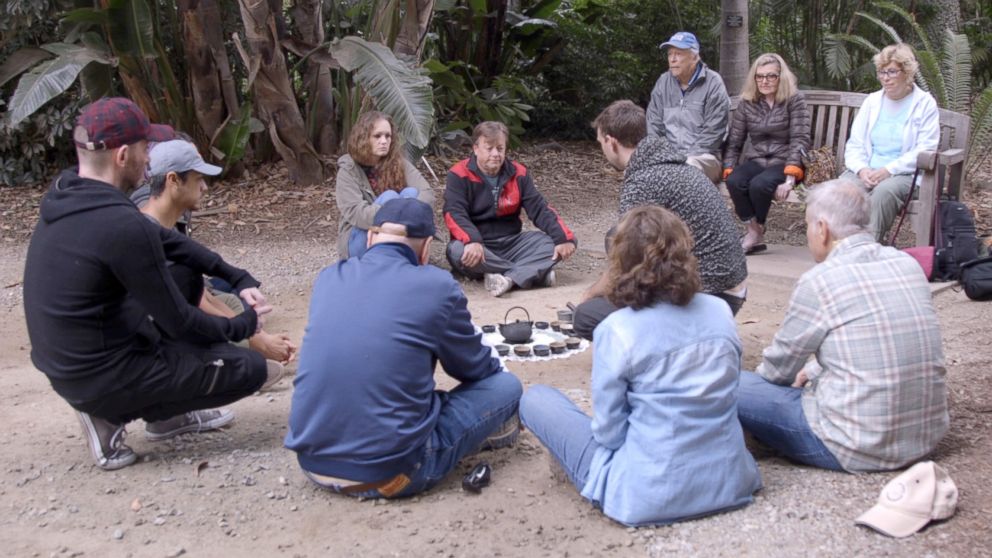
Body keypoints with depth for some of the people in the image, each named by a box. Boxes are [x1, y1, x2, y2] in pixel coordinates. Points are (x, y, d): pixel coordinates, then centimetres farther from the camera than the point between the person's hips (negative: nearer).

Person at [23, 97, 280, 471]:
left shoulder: (70, 199, 1)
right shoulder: (121, 225, -27)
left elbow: (164, 240, 9)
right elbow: (177, 322, -16)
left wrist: (239, 279, 4)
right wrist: (243, 325, 1)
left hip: (69, 364, 9)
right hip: (104, 374, -9)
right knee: (250, 368, -1)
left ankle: (169, 416, 22)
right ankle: (111, 412, 1)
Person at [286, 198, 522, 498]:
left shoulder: (329, 278, 4)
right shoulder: (437, 286, -9)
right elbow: (476, 368, 7)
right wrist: (498, 369, 31)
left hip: (313, 460, 6)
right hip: (390, 470, -6)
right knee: (506, 385, 11)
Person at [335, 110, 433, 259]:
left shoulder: (399, 163, -1)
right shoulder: (348, 170, -10)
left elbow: (428, 193, -14)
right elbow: (355, 213, -24)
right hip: (357, 244, -3)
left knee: (411, 193, -20)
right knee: (389, 197, -26)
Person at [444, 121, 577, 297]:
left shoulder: (518, 173, 5)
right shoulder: (460, 175, -8)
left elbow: (540, 209, 0)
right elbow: (454, 214, -20)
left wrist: (564, 238, -17)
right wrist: (472, 241, -41)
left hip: (512, 243, 4)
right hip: (479, 246, -4)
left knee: (557, 240, -14)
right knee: (458, 250, -38)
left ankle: (509, 277, -33)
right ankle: (535, 272, -31)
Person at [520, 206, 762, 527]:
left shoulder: (616, 331, -18)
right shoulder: (721, 311, -2)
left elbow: (610, 434, -11)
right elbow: (721, 396, 11)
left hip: (649, 498, -6)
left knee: (535, 399, 9)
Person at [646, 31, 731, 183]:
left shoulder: (713, 83, -4)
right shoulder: (663, 82, 10)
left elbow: (713, 132, -9)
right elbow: (653, 124, 11)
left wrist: (689, 157, -16)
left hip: (703, 157, -4)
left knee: (689, 167, -38)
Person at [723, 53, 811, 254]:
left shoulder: (794, 100, -1)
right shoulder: (747, 103, 9)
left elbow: (800, 140, -9)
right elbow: (733, 142, 9)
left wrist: (790, 179, -20)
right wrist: (728, 172, -7)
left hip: (783, 162, -3)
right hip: (755, 161, 3)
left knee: (759, 184, -34)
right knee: (734, 181, -30)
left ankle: (756, 234, -11)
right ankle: (753, 233, -17)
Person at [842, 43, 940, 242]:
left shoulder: (925, 103, 4)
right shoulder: (872, 101, 16)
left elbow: (925, 150, -6)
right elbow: (854, 144, 10)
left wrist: (889, 170, -17)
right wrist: (862, 169, -10)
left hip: (904, 174, -3)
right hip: (867, 172, 3)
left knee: (884, 190, -37)